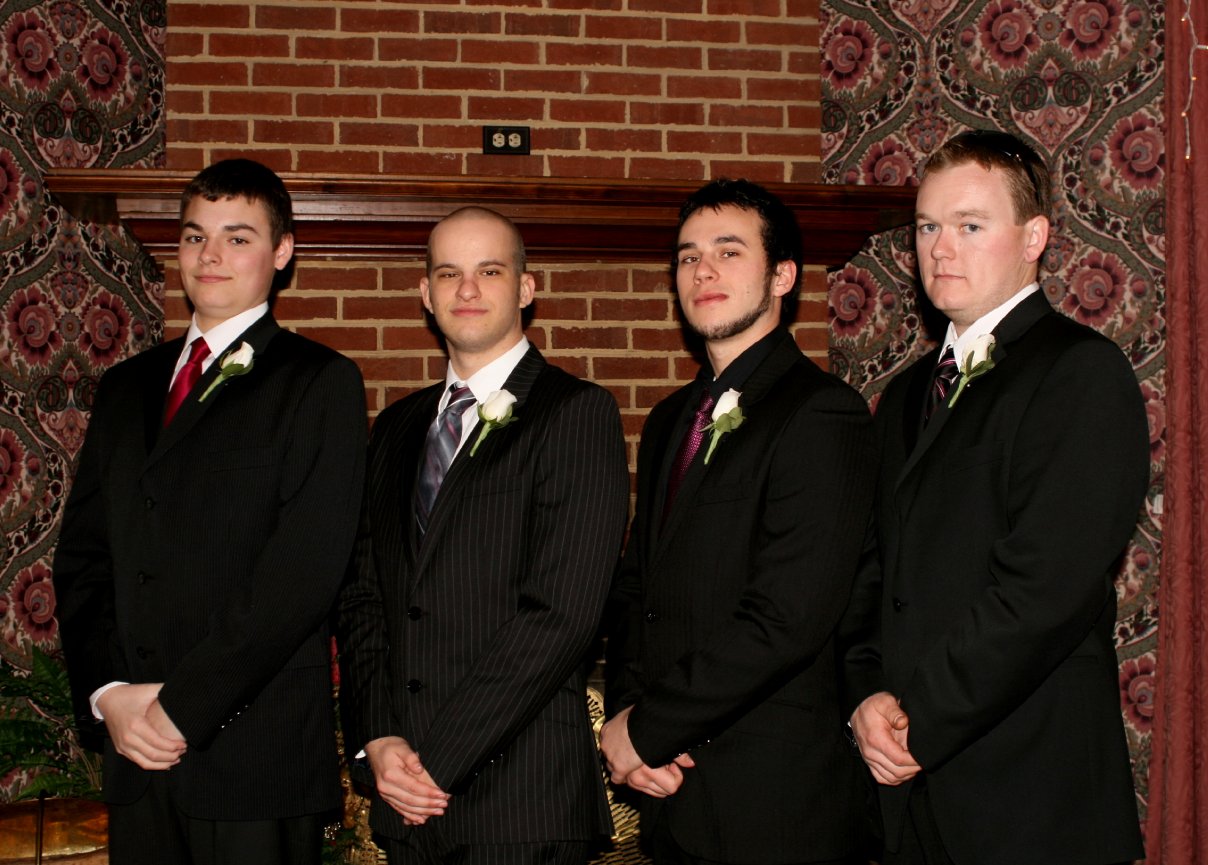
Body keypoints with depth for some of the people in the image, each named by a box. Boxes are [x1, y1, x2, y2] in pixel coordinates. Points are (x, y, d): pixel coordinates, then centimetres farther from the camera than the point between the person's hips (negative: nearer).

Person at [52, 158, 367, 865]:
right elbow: (80, 559, 10)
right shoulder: (128, 387, 15)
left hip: (257, 757, -5)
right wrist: (107, 692, -5)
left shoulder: (319, 383, -3)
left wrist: (181, 705, -13)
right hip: (137, 753, 5)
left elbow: (304, 572, -12)